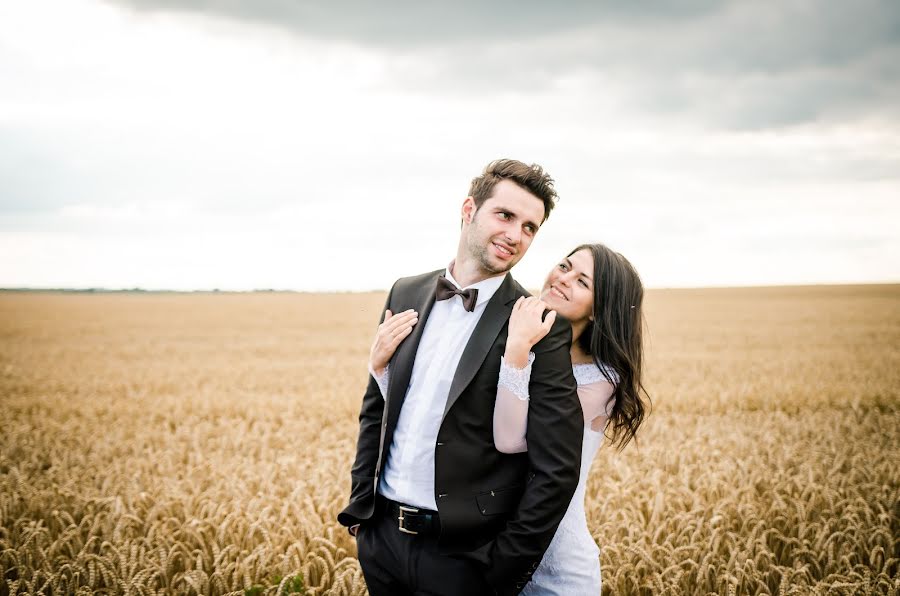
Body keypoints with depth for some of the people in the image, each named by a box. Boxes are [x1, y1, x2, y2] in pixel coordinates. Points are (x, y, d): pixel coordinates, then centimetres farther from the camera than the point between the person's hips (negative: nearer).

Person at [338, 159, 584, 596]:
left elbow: (557, 470, -12)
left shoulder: (541, 329, -10)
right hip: (379, 536, 5)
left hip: (461, 557, -5)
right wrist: (359, 505, 9)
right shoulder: (406, 294, 5)